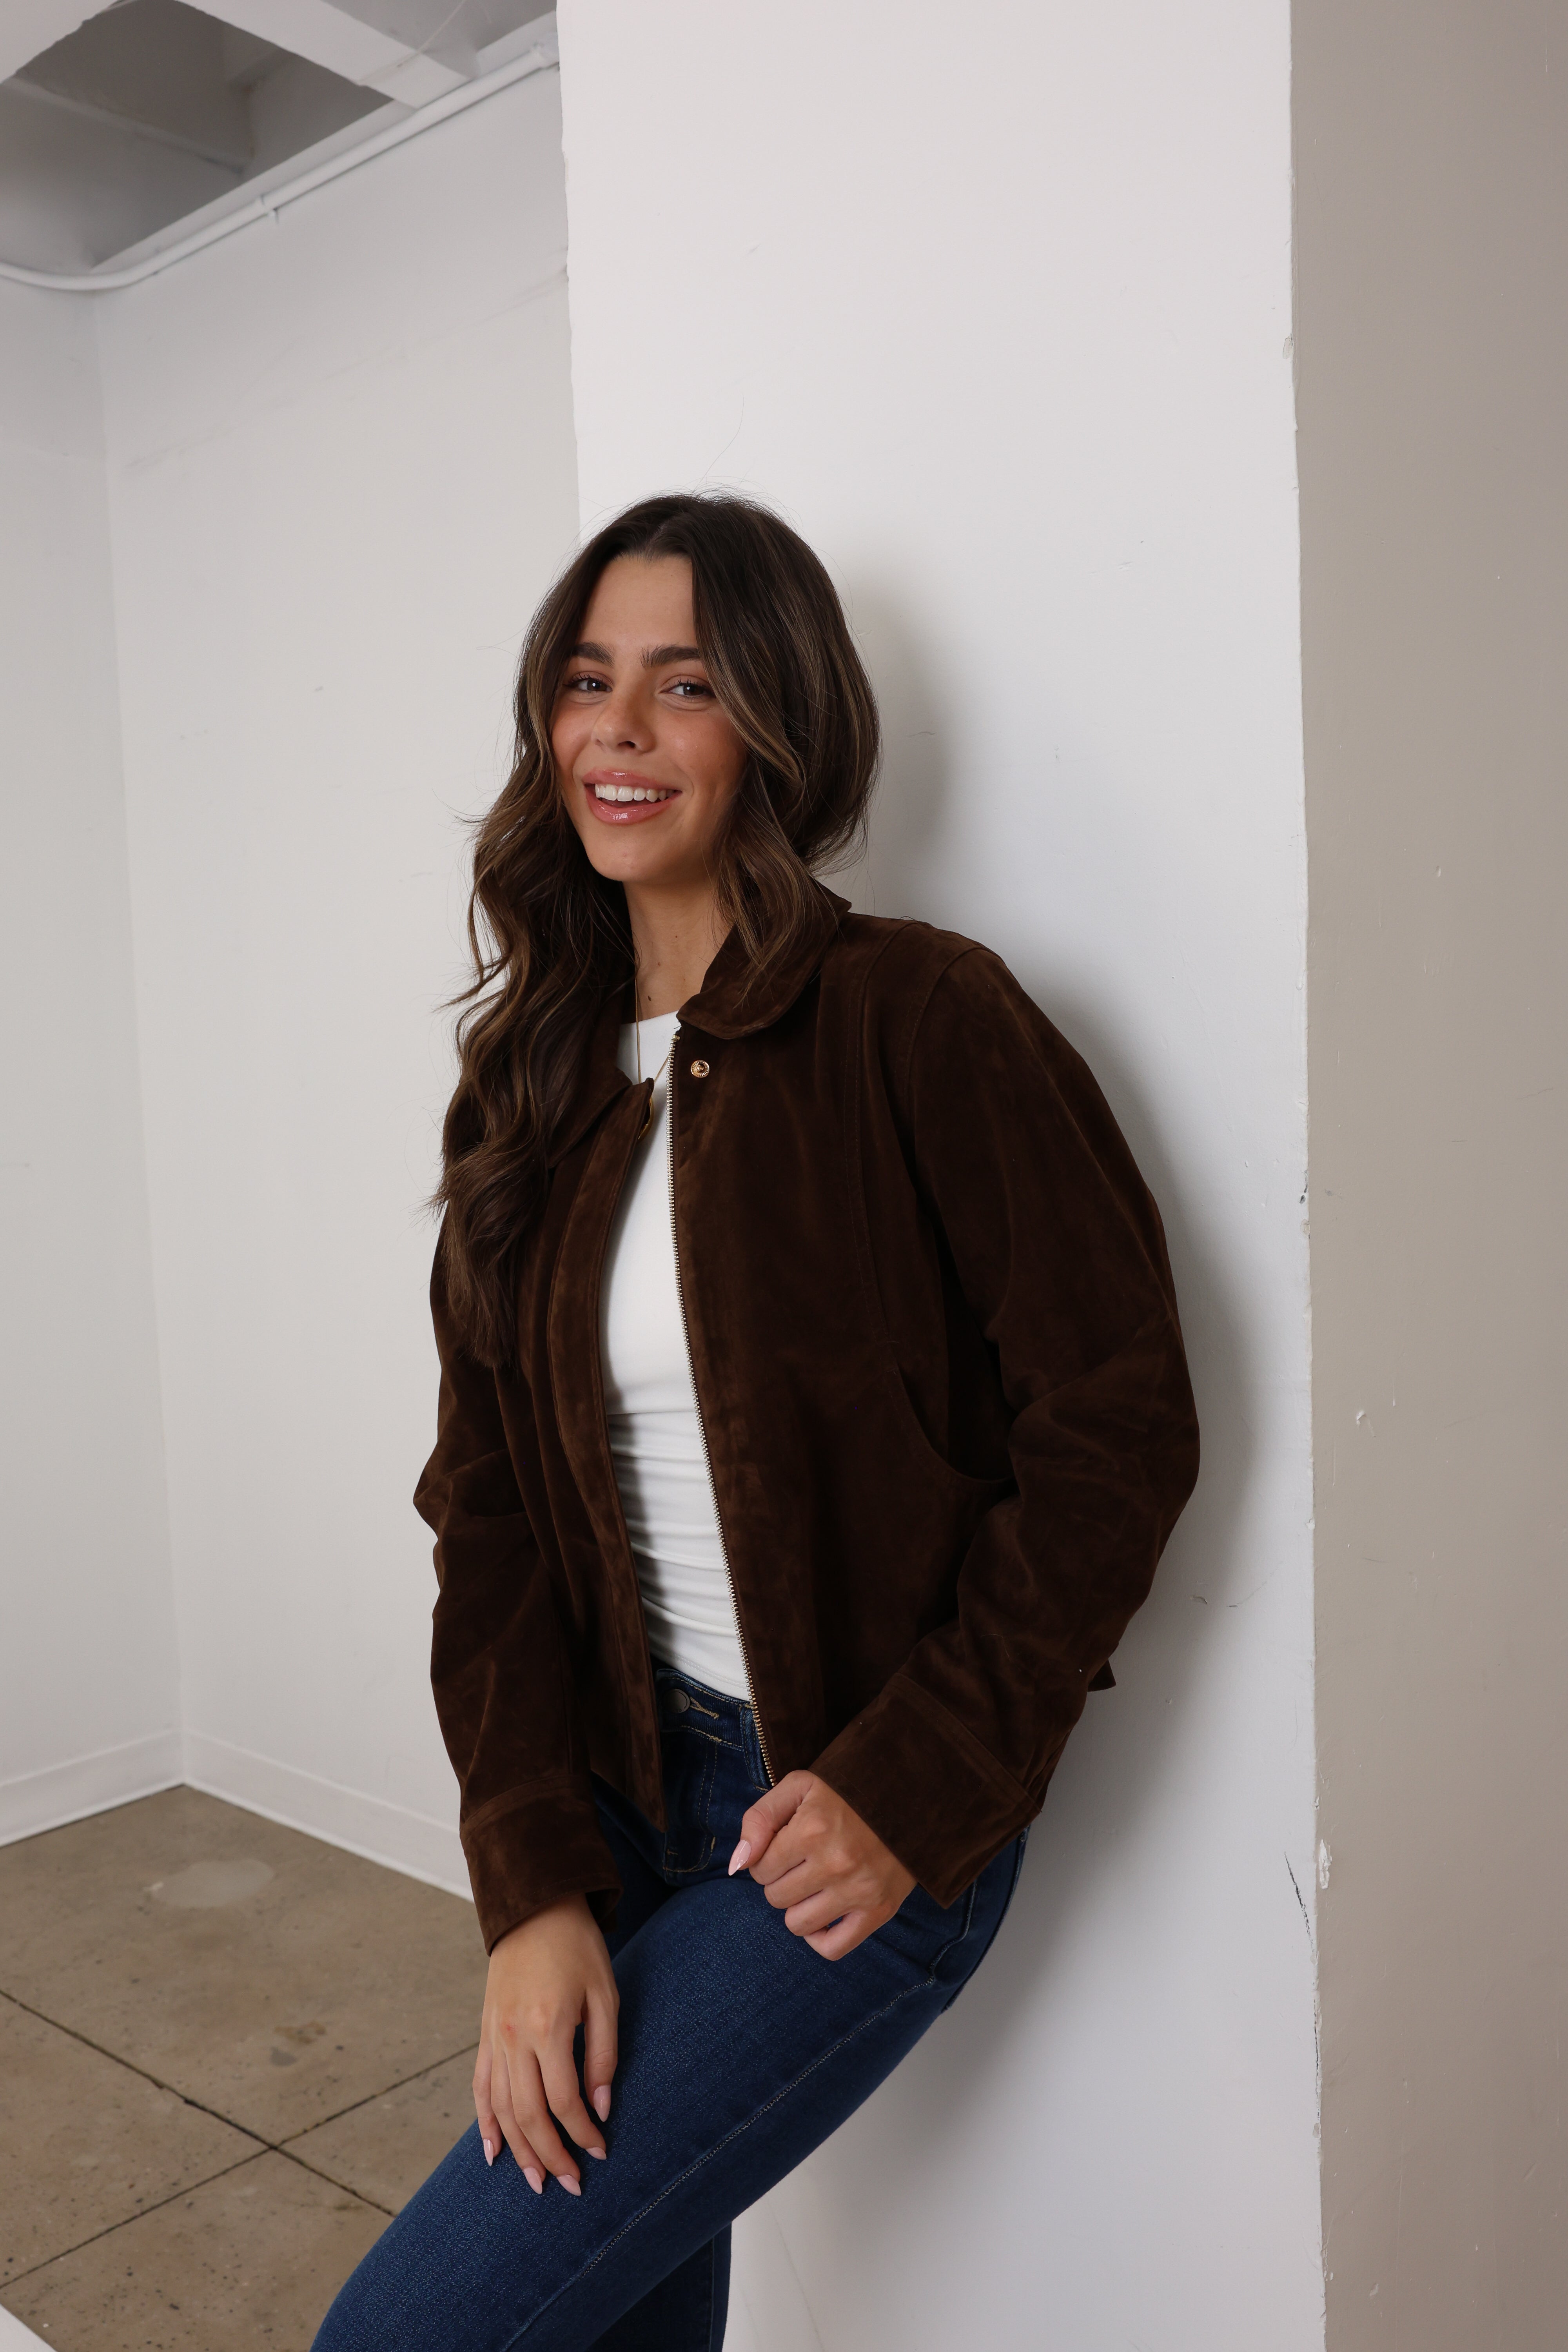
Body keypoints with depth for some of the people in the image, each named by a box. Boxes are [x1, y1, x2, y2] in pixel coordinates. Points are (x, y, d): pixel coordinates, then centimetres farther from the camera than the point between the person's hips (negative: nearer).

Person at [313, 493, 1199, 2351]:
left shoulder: (919, 1019, -14)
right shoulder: (542, 1071, 3)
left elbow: (1118, 1427, -13)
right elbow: (489, 1500, 0)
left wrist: (912, 1794, -13)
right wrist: (533, 1883, -8)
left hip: (857, 1826, -5)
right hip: (621, 1784, 5)